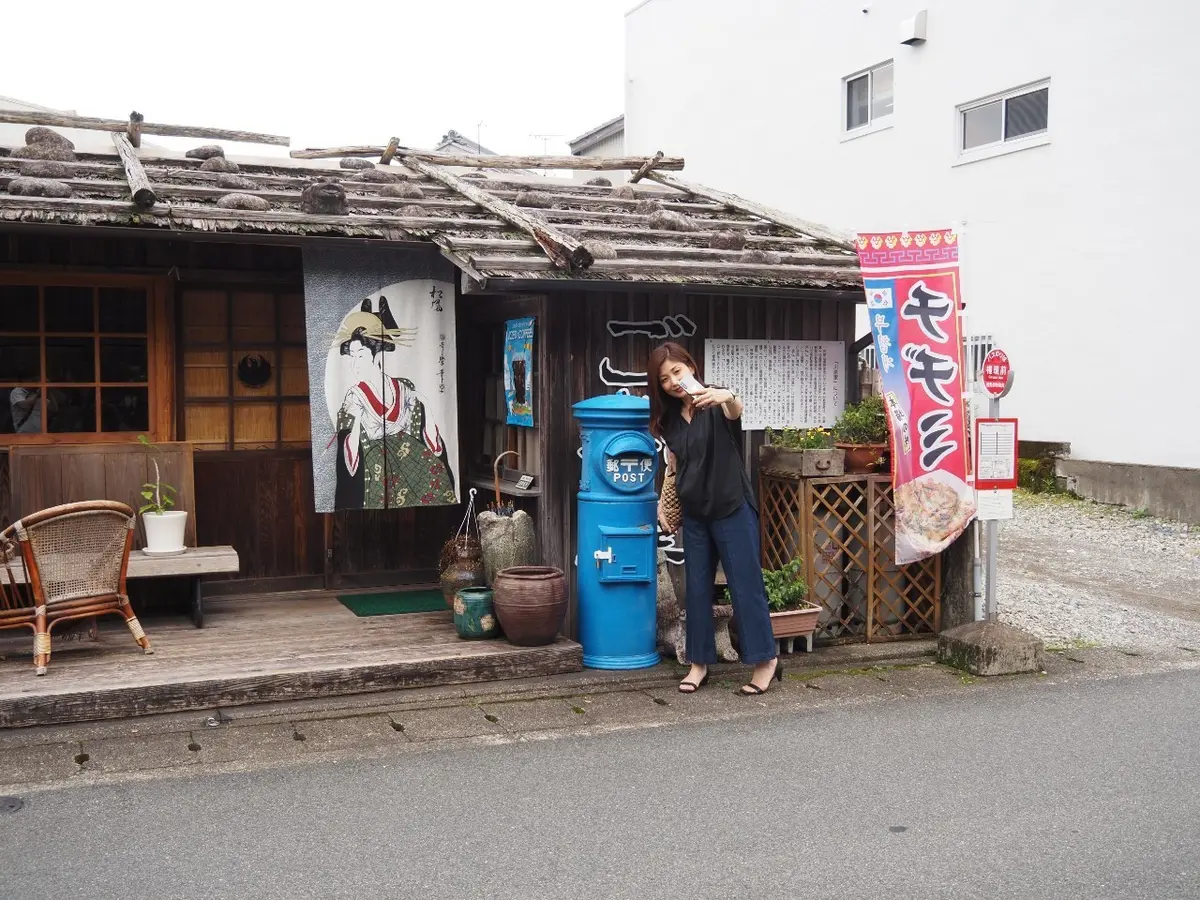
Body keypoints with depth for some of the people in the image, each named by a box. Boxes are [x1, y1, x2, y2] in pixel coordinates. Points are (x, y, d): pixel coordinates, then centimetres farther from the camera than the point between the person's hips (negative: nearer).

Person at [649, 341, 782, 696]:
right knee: (697, 588, 10)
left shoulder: (716, 403, -13)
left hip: (731, 508, -6)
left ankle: (766, 659, 12)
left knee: (746, 584, 0)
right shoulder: (669, 417, 4)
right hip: (694, 514, 6)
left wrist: (726, 397, -59)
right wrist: (663, 500, 10)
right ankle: (700, 663, 19)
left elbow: (736, 411, -37)